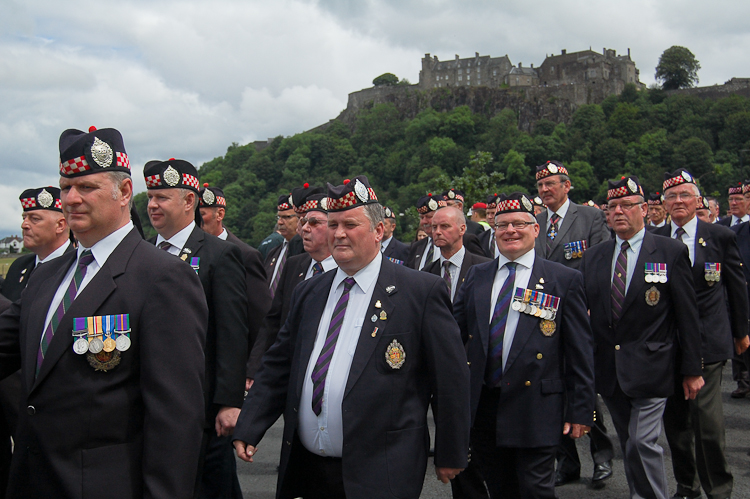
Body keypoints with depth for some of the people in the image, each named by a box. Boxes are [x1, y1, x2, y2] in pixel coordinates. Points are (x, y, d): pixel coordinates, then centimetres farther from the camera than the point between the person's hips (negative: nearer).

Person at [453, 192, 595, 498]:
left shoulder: (565, 280, -1)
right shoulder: (477, 276, 10)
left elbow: (581, 351, -2)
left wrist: (581, 410, -5)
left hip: (536, 409, -3)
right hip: (484, 406, 4)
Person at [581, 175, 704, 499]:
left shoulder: (671, 252, -2)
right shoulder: (592, 257, 9)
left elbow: (687, 315, -2)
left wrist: (691, 370, -4)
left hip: (649, 367, -4)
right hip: (608, 368, 4)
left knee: (642, 442, -10)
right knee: (629, 444, 14)